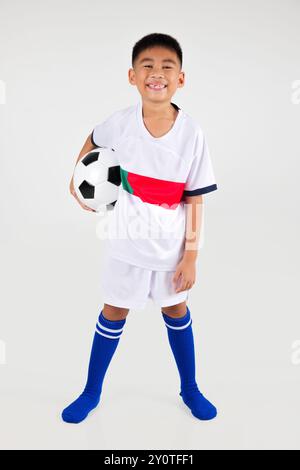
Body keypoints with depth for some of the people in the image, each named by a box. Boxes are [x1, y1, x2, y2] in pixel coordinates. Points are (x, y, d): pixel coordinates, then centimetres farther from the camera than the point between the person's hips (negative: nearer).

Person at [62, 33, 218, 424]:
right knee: (114, 312, 13)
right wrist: (76, 178, 9)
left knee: (176, 310, 17)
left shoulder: (192, 133, -15)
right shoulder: (121, 122, -13)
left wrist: (191, 255, -10)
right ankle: (92, 392, 33)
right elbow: (93, 141, 12)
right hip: (127, 241, 0)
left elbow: (194, 199, -11)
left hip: (171, 244, 0)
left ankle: (190, 388, 39)